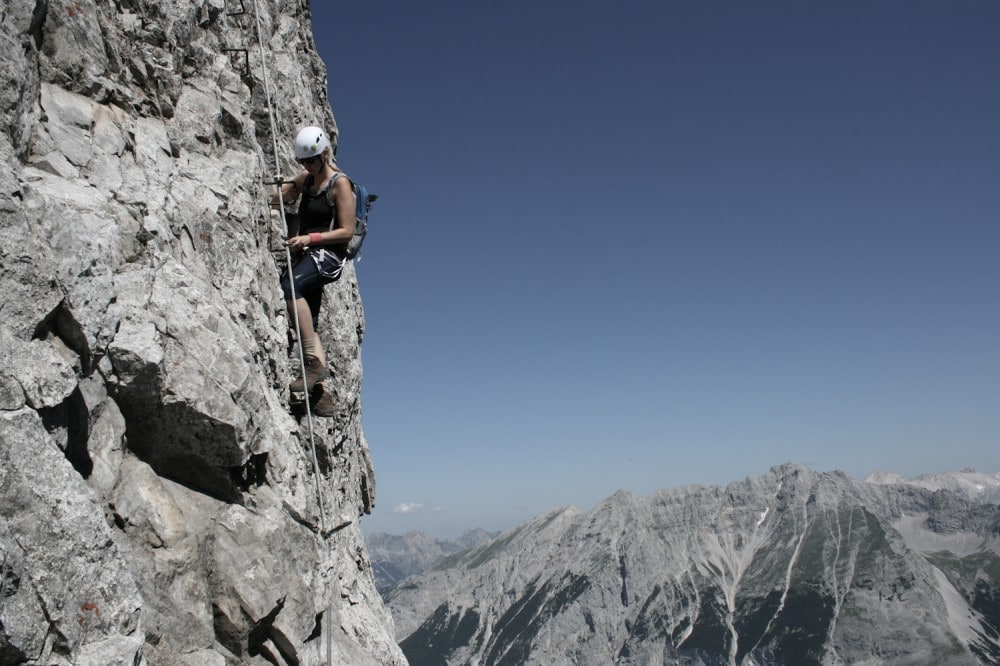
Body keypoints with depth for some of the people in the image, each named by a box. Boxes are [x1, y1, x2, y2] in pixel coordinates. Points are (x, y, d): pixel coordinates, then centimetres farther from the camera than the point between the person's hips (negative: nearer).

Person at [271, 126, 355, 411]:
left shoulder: (340, 183, -6)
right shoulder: (305, 179, 16)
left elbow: (346, 231, -12)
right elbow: (273, 197, 27)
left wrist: (310, 238, -20)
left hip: (329, 254, -8)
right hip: (308, 253, 8)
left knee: (290, 286, -34)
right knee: (309, 325, 1)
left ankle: (315, 363, -33)